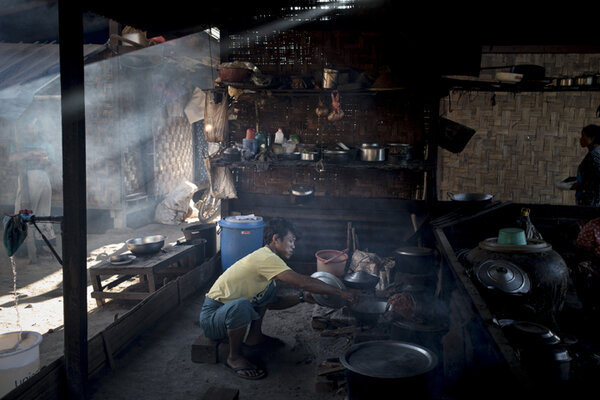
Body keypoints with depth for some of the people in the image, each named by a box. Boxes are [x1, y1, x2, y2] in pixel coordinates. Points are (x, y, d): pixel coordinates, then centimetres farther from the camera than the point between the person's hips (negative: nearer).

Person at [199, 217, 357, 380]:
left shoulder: (264, 257, 9)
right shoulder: (266, 257, -22)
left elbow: (272, 303, 15)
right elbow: (303, 282, -29)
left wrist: (302, 298, 4)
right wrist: (340, 293, -22)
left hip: (230, 310, 10)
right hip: (211, 317, -10)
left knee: (268, 287, 11)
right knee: (241, 305, -39)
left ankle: (254, 337, 15)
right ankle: (234, 357, -14)